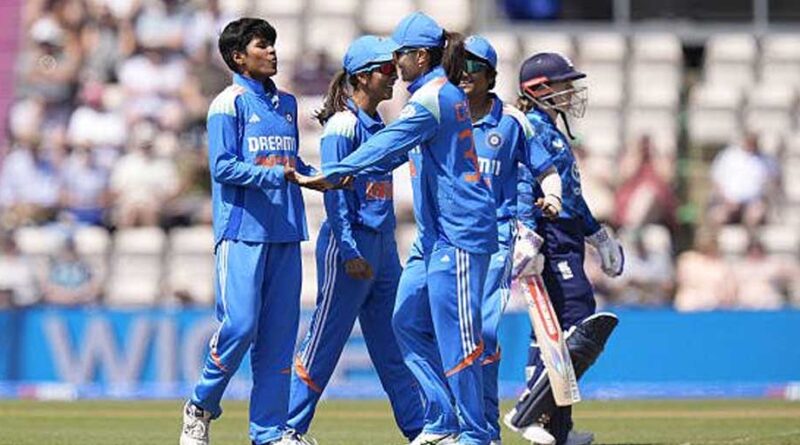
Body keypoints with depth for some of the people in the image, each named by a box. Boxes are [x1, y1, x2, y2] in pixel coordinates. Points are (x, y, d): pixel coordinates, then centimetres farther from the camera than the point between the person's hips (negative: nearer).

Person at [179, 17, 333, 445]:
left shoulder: (287, 104, 18)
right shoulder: (229, 103, -3)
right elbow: (223, 166, -11)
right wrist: (281, 174, -20)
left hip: (286, 233, 7)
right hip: (242, 231, -7)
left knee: (280, 331, 3)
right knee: (240, 325, -13)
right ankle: (201, 408, 7)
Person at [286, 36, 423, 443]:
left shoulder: (378, 125, 14)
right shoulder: (342, 125, -11)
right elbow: (334, 192, -16)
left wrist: (384, 251, 16)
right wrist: (350, 253, -22)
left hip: (382, 245, 8)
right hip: (349, 243, -8)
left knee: (394, 341, 9)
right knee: (325, 340, -4)